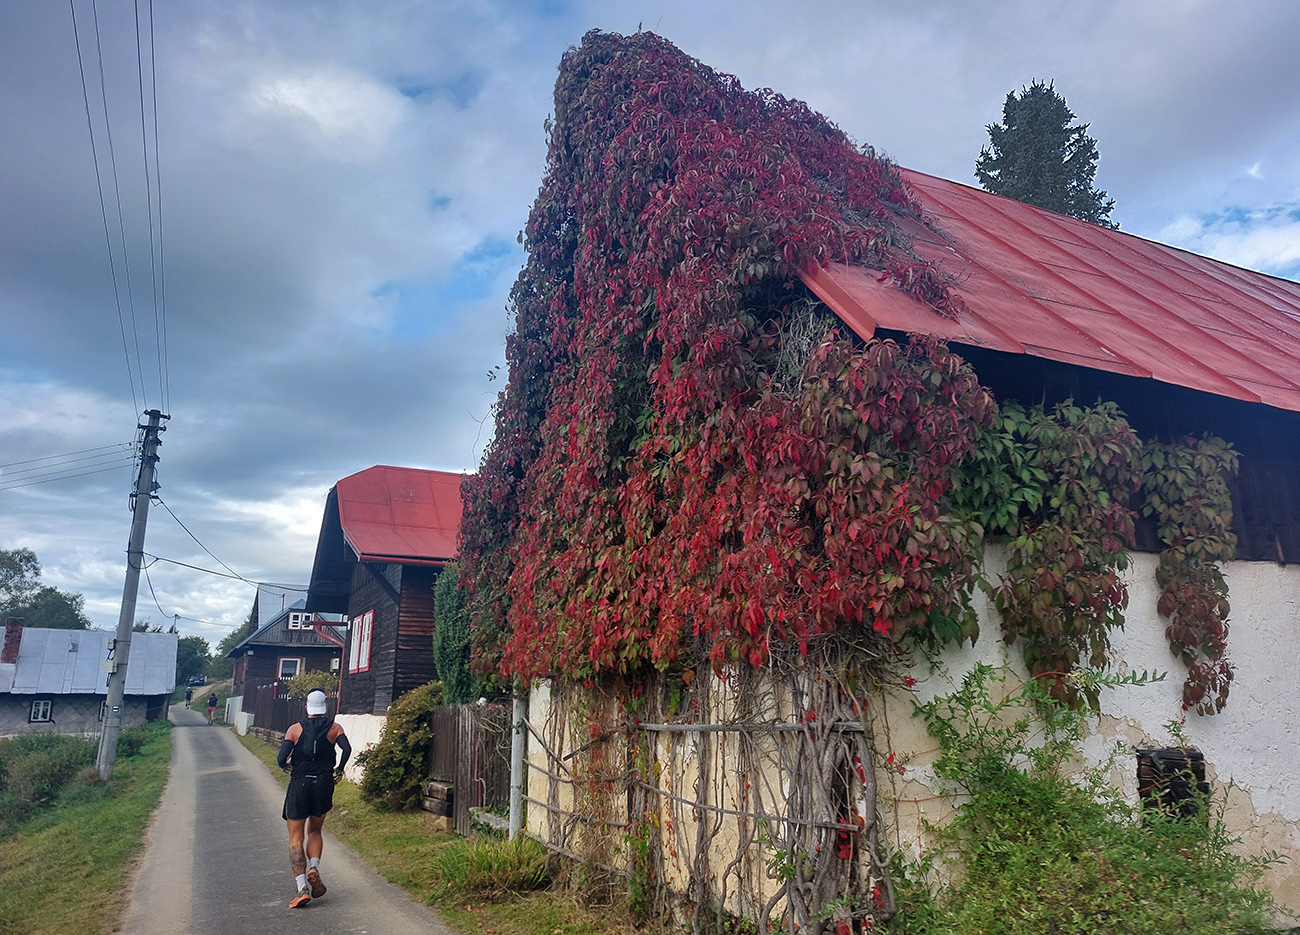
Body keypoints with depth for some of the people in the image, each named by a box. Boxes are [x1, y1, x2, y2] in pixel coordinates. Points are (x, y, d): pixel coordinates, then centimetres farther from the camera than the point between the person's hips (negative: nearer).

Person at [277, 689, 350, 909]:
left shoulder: (295, 729, 1)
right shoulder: (334, 728, 3)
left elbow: (281, 758, -9)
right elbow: (347, 749, -14)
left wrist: (286, 765, 14)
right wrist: (339, 769, 3)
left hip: (299, 785, -1)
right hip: (323, 784, 1)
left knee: (296, 838, 5)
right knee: (315, 831, 21)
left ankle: (302, 887, -7)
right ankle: (314, 868, -3)